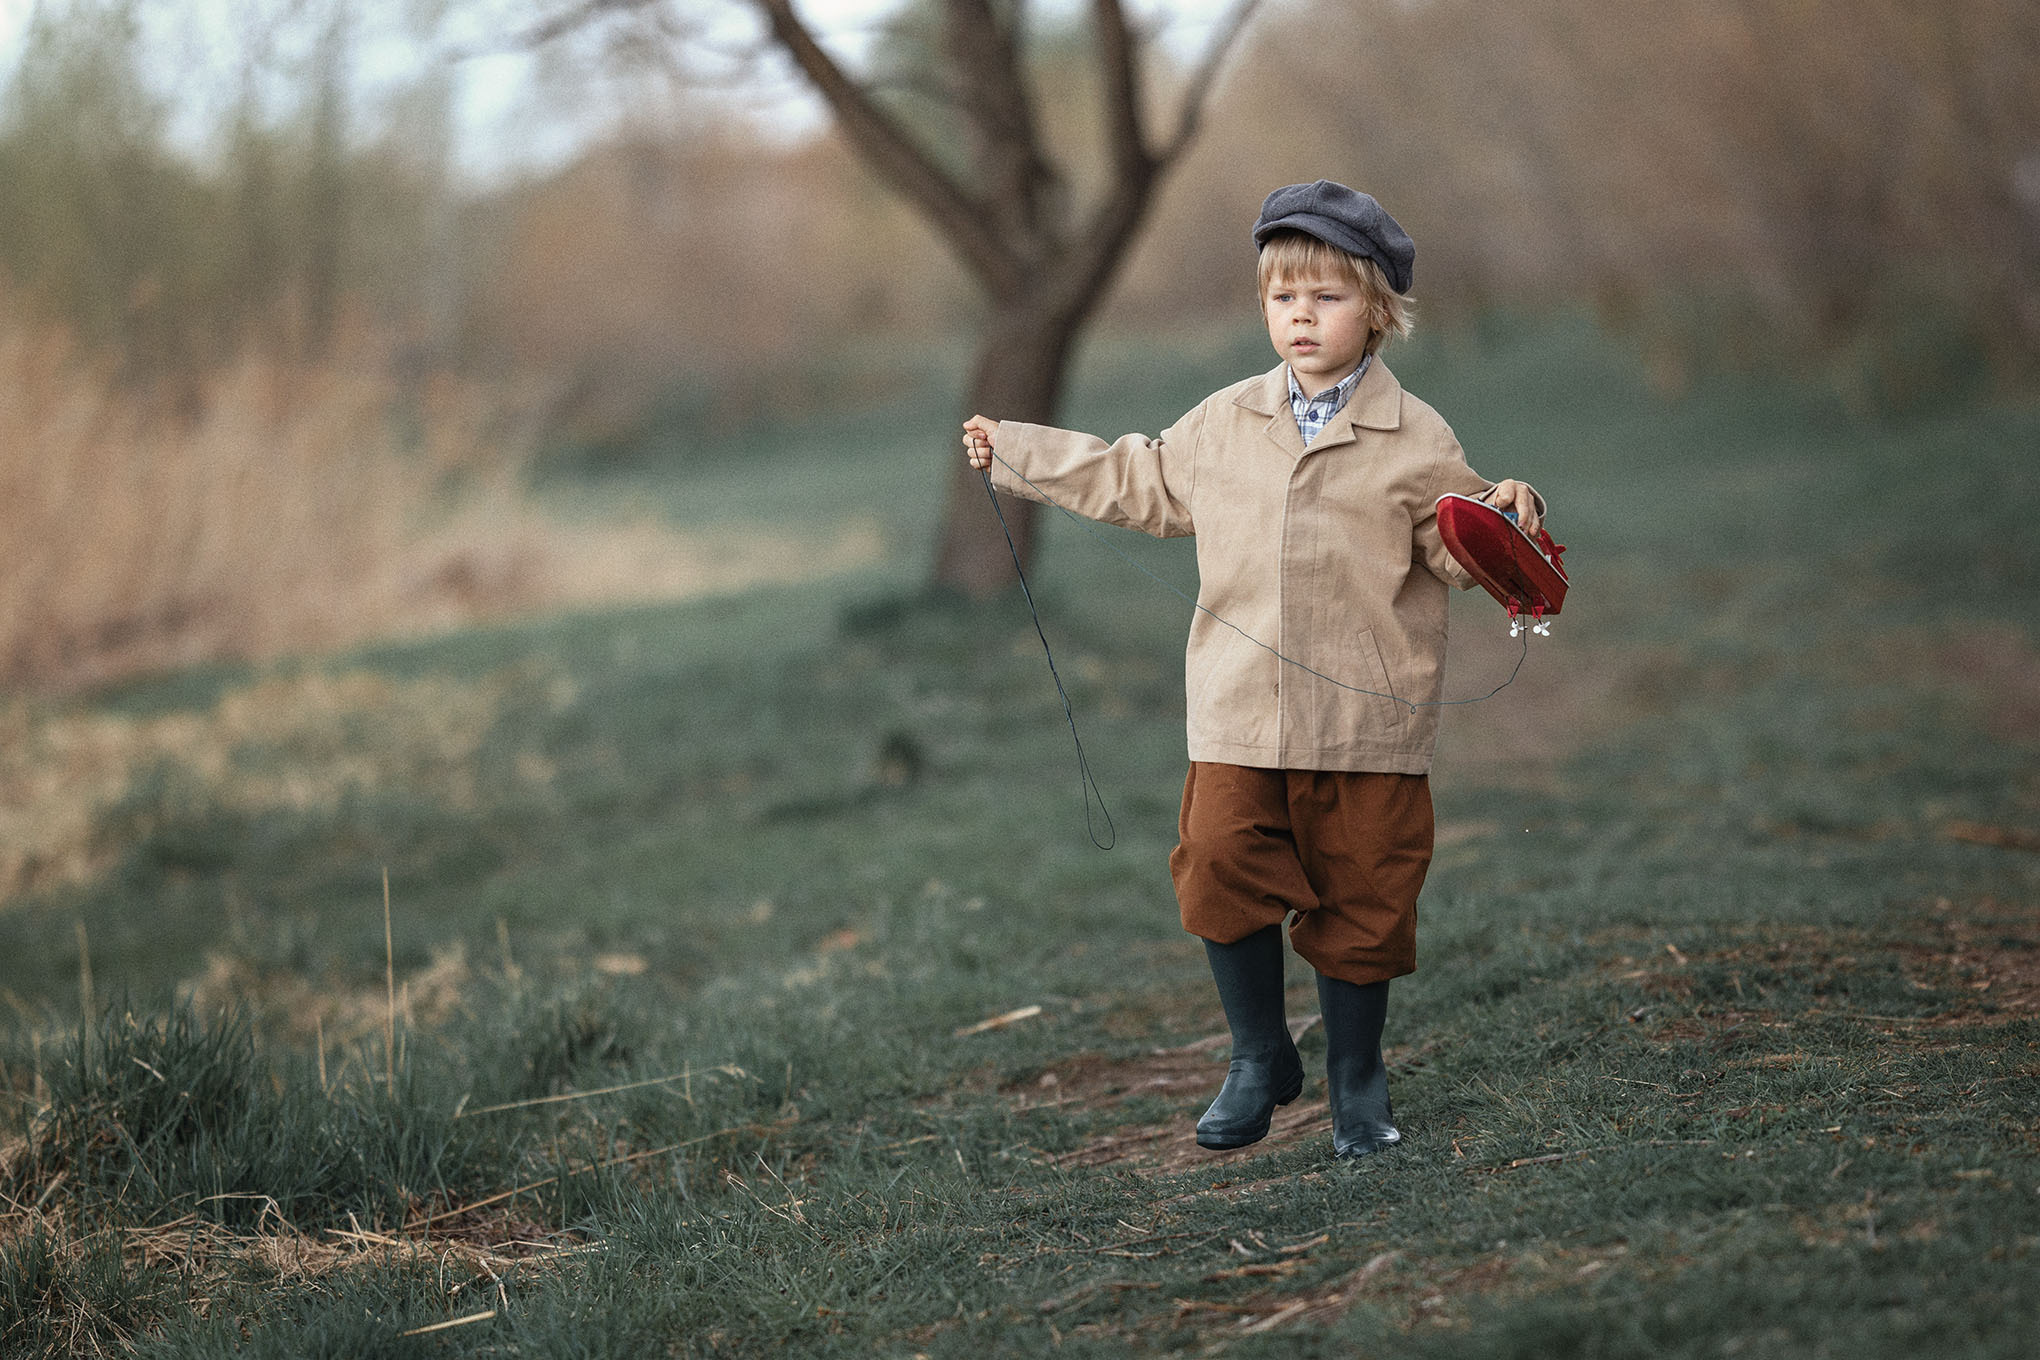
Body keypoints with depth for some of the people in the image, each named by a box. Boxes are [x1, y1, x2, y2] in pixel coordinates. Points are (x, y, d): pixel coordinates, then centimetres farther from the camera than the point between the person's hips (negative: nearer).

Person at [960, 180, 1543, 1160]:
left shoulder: (1415, 441, -2)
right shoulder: (1223, 425, 9)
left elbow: (1459, 550, 2)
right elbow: (1138, 483, 23)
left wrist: (1504, 521, -20)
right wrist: (1011, 452, 26)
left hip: (1367, 721, -2)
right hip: (1238, 717, 3)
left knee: (1357, 898, 3)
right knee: (1222, 869, -5)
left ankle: (1357, 1081, 22)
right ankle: (1260, 1059, 17)